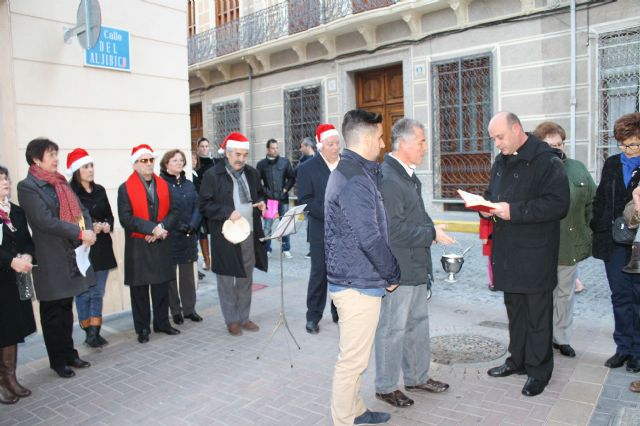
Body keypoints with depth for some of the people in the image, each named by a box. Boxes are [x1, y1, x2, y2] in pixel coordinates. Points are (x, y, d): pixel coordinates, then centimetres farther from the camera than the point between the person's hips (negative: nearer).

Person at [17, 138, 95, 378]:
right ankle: (58, 361, 20)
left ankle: (69, 354, 29)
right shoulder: (27, 186, -10)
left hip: (71, 256, 7)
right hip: (51, 261, -6)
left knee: (66, 309, 16)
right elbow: (44, 221, -20)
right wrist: (80, 233, -21)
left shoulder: (61, 182, 12)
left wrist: (89, 229, -10)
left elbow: (80, 209, 9)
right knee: (52, 312, 7)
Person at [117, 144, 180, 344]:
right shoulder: (125, 188, -3)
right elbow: (126, 218, -13)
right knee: (140, 288, 5)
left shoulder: (163, 185, 9)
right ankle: (142, 328, 17)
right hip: (137, 247, -3)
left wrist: (162, 227, -13)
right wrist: (152, 228, -19)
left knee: (162, 286, 10)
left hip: (161, 245, 4)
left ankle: (162, 322, 24)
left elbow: (173, 212, 5)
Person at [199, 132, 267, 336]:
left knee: (246, 279, 14)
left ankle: (244, 317, 28)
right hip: (225, 236, -5)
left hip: (249, 234, 5)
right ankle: (231, 320, 21)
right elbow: (205, 205, -9)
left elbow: (259, 194, 23)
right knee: (226, 280, 5)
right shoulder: (212, 175, -8)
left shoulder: (252, 173, 9)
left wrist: (260, 202, 1)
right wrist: (227, 212, -21)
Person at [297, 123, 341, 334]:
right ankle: (313, 316, 18)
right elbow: (305, 200, -9)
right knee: (319, 274, 4)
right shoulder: (307, 168, -2)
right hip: (321, 231, -3)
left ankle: (340, 313, 26)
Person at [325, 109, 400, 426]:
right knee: (353, 359, 3)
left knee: (354, 356, 21)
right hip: (359, 283, -11)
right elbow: (370, 238, -23)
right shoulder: (355, 180, -20)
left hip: (349, 279, 11)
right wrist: (392, 274, -9)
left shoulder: (347, 171, 13)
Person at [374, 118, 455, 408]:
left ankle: (417, 377, 38)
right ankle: (385, 387, 23)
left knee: (418, 322, 21)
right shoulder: (386, 178, -21)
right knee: (392, 329, 5)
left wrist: (432, 227, 4)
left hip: (416, 265, 10)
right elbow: (394, 229, -25)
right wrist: (432, 233, -17)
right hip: (398, 269, -10)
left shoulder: (408, 174, 11)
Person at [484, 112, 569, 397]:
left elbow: (558, 204, -20)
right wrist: (488, 206, 1)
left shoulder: (546, 161, -13)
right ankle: (518, 360, 31)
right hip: (507, 249, 7)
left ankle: (538, 370, 18)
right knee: (514, 307, 16)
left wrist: (514, 211, -23)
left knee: (537, 312, 4)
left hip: (535, 252, -7)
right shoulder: (501, 162, 13)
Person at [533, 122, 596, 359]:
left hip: (571, 247, 5)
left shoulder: (578, 169, 6)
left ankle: (562, 337, 33)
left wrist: (589, 233, 5)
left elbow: (592, 204, 9)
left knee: (565, 293, 17)